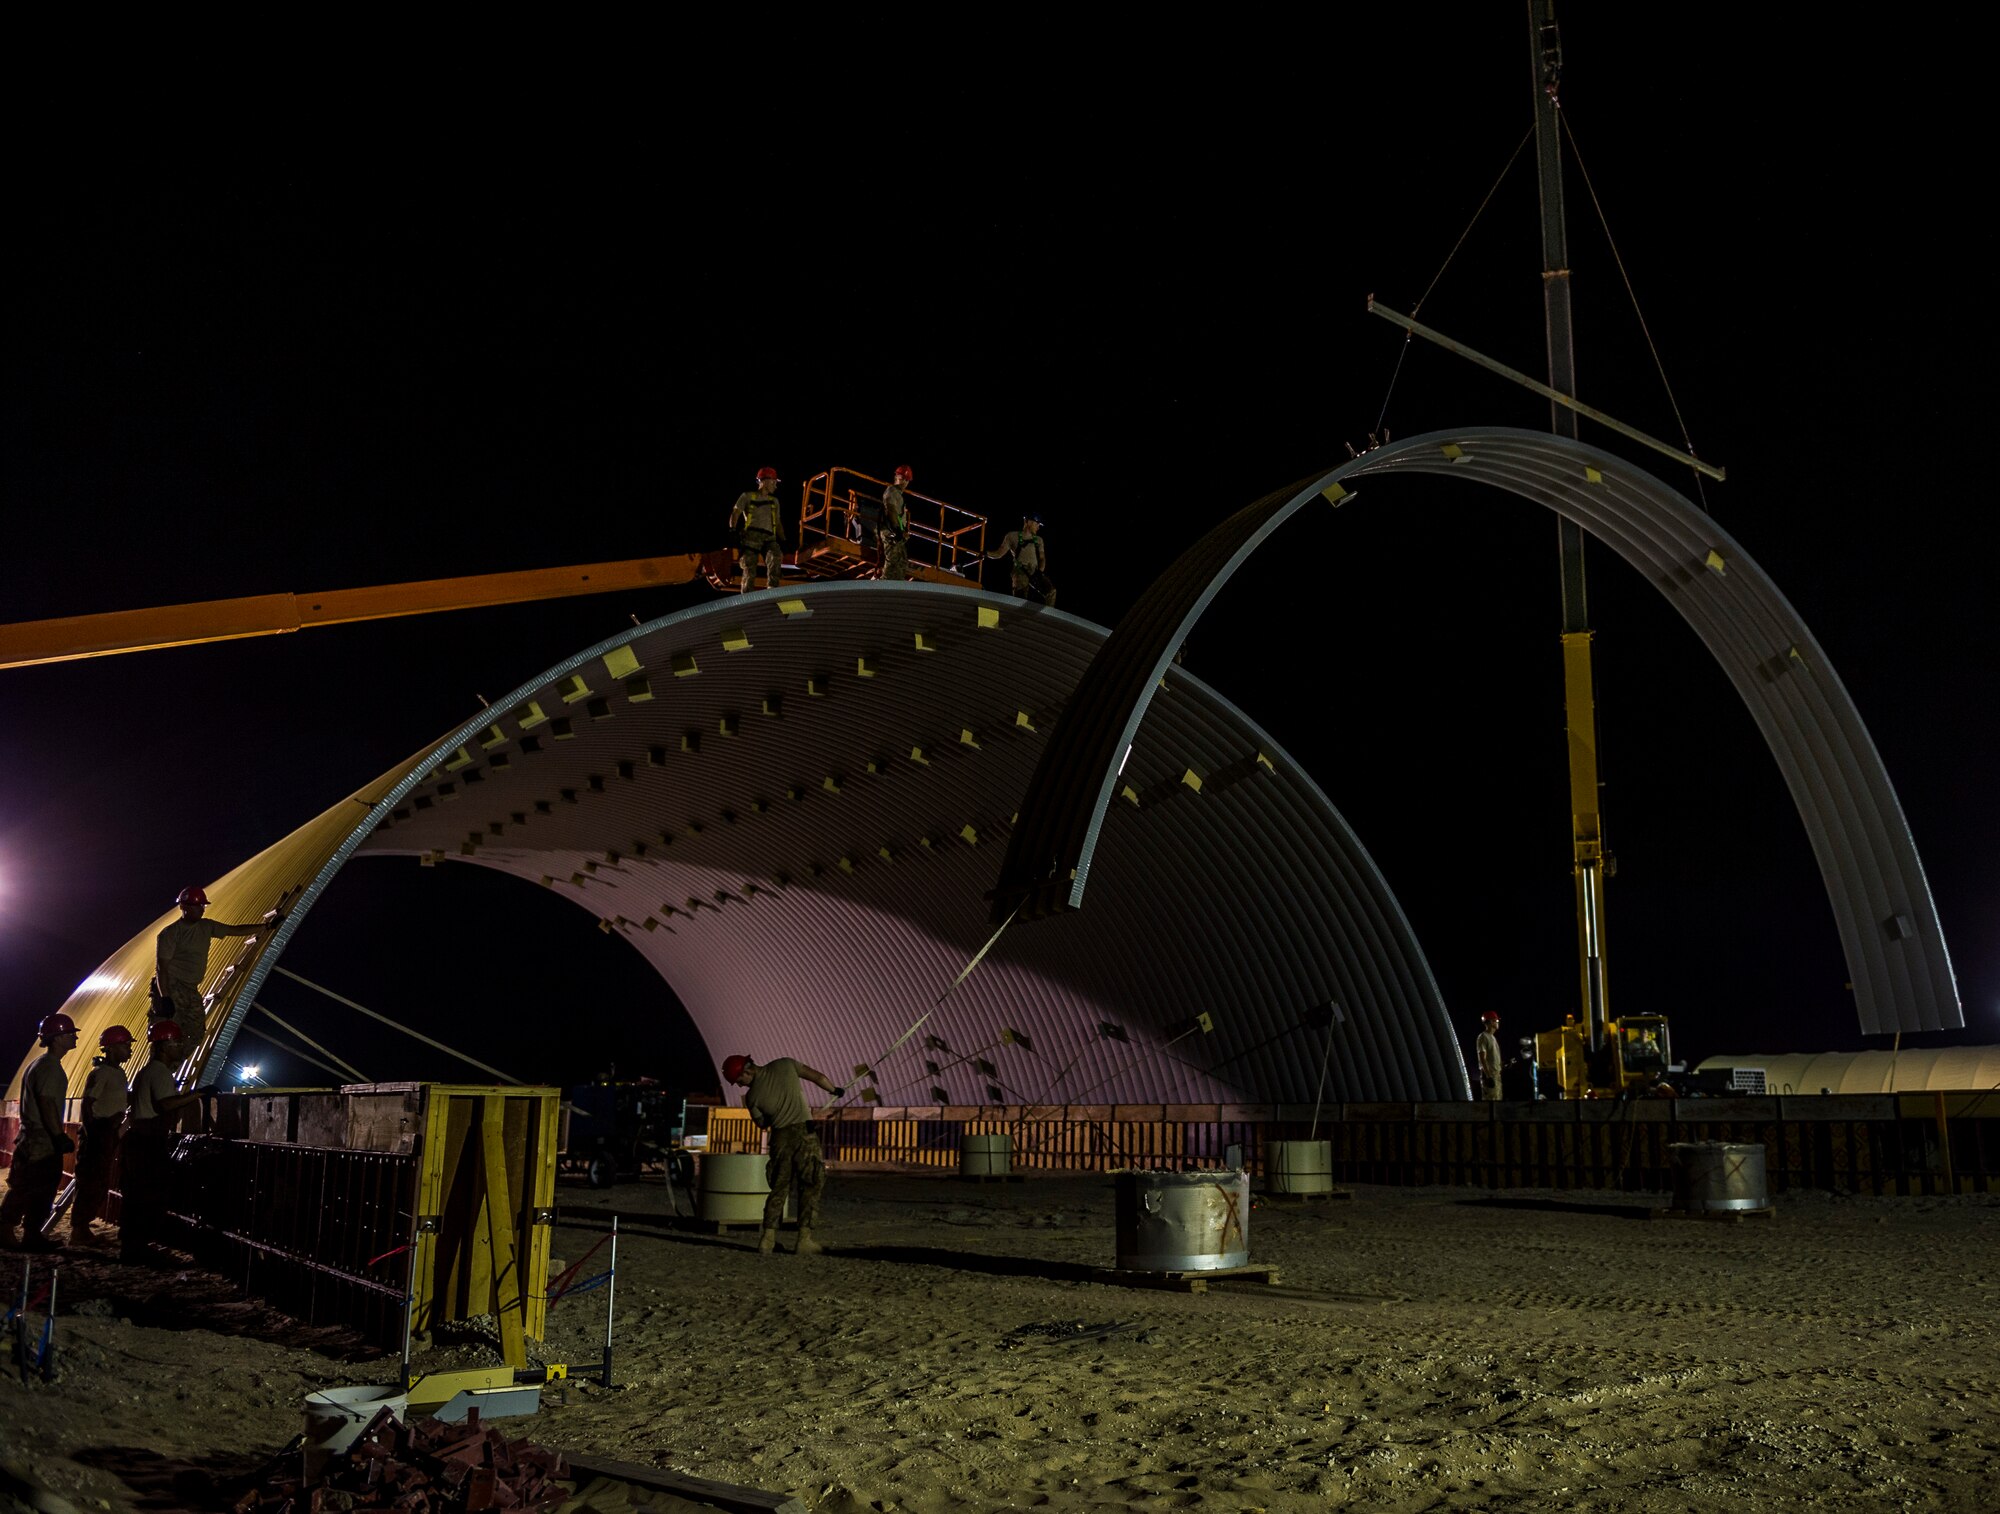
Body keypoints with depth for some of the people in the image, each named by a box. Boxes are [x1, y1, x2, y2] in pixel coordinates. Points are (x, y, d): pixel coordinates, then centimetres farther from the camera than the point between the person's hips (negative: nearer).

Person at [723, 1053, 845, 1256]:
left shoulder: (752, 1097, -1)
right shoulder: (785, 1064, -1)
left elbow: (763, 1124, 13)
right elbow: (818, 1077, 6)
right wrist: (834, 1090, 23)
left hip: (780, 1138, 1)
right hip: (804, 1132, -1)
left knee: (778, 1188, 14)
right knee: (810, 1188, 4)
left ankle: (768, 1239, 11)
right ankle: (804, 1239, -1)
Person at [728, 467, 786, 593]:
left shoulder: (774, 501, 27)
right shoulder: (747, 496, 13)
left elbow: (778, 523, 27)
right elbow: (735, 514, 4)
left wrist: (783, 541, 15)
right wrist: (732, 530, -11)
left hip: (769, 538, 3)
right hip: (751, 536, -3)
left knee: (776, 557, -28)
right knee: (749, 569, -11)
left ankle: (772, 590, -32)